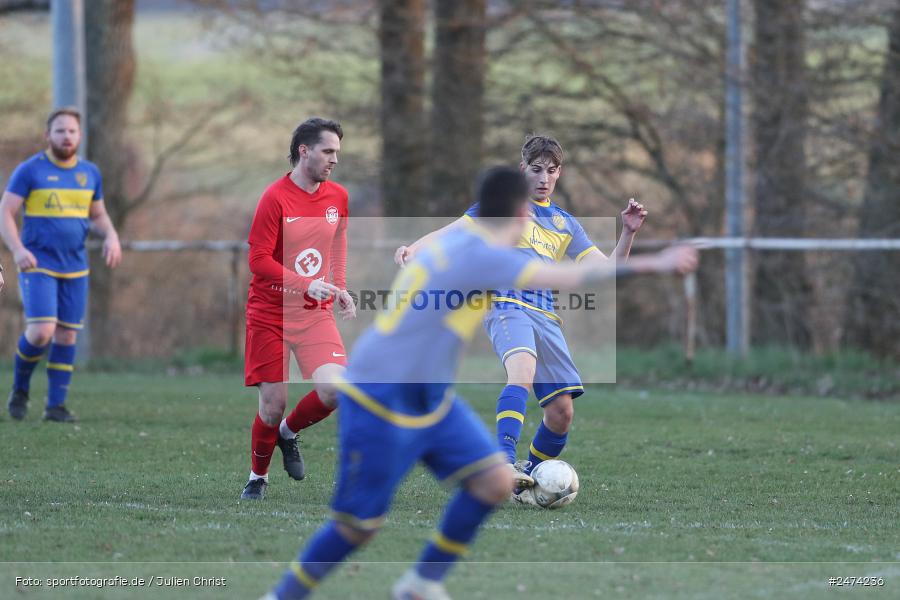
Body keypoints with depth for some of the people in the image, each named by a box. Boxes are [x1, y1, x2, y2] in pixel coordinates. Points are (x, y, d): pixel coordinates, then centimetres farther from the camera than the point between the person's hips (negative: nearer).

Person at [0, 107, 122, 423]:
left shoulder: (90, 173, 9)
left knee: (66, 335, 3)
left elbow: (98, 215, 21)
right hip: (37, 265, -5)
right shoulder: (30, 170, -5)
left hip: (75, 268, 5)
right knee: (41, 332, -17)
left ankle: (56, 405, 11)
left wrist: (111, 236, -1)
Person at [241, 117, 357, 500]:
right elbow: (258, 260, -16)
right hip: (270, 314, -4)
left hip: (315, 313, 4)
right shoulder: (275, 198, -13)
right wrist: (308, 285, -25)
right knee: (273, 405, -3)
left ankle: (288, 434, 14)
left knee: (334, 389, -17)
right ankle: (257, 477, 23)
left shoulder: (338, 197, 4)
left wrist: (339, 289, 15)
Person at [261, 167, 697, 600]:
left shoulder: (460, 241, 2)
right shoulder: (479, 257, -24)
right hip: (379, 402, -9)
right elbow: (574, 277, -26)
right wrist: (652, 265, -20)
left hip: (429, 397, 9)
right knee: (359, 524, -3)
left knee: (494, 482, 1)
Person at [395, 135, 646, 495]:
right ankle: (504, 462, -47)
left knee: (562, 413, -4)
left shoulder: (565, 224, 22)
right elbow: (451, 233, 4)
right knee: (523, 370, -36)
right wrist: (414, 248, -14)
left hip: (546, 316, 5)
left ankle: (527, 479, 16)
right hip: (507, 306, -5)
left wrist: (628, 233, 2)